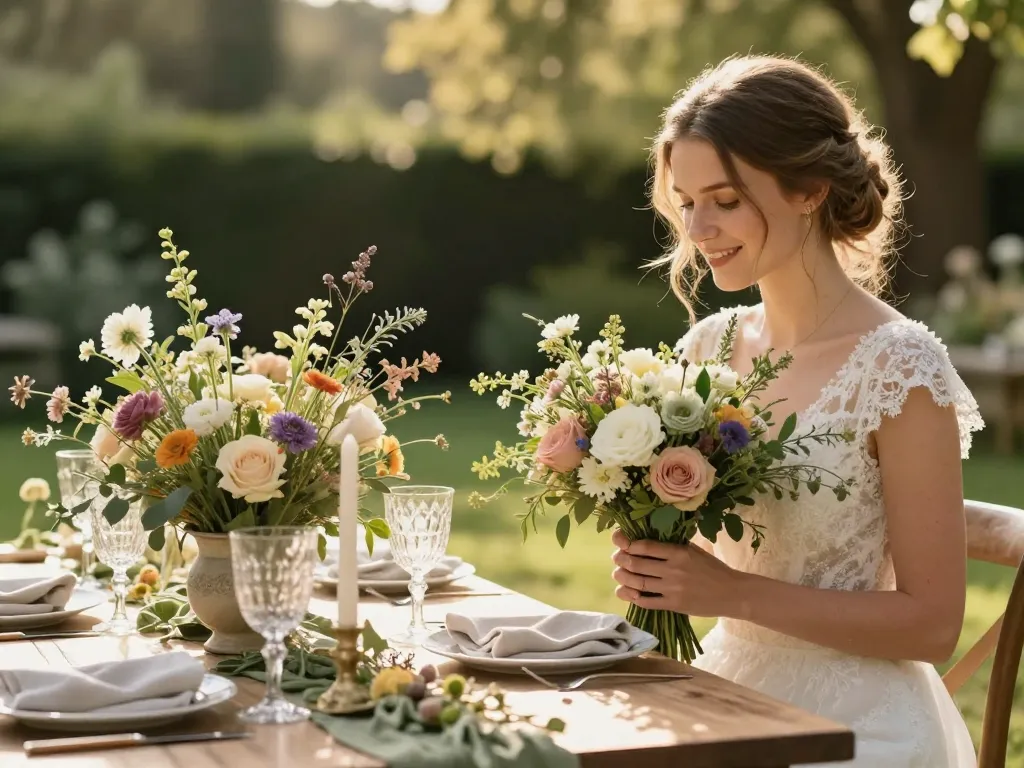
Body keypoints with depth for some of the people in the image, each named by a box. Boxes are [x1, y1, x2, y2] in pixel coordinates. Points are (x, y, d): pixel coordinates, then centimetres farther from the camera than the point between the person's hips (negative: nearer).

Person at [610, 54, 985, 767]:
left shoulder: (901, 367, -13)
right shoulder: (708, 347, 4)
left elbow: (931, 623, -13)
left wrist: (733, 593, -19)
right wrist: (652, 566, -8)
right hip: (728, 691, 6)